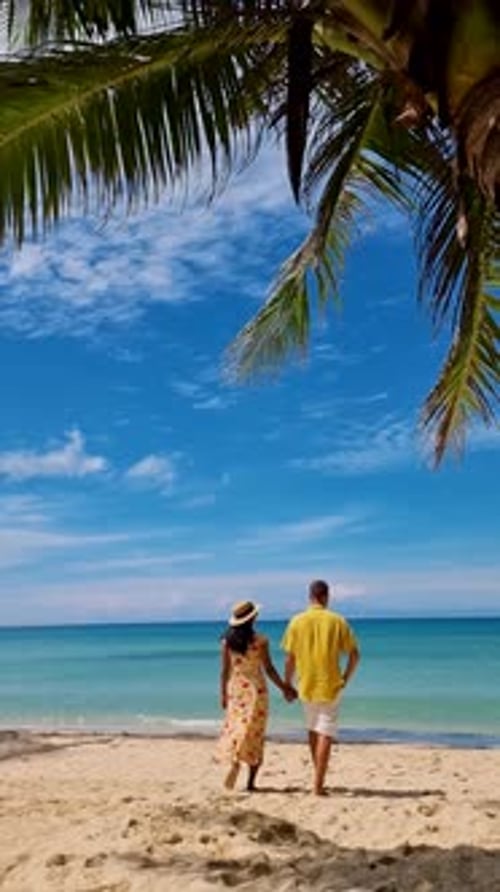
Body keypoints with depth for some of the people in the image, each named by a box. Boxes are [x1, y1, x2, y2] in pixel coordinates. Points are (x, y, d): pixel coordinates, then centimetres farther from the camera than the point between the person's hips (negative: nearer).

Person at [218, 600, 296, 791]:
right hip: (256, 689, -2)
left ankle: (234, 762, -17)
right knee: (255, 733, 6)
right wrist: (284, 688, 3)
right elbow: (268, 669, -8)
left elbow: (225, 670, 1)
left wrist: (223, 693, 11)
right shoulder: (260, 641, -10)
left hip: (235, 689, 2)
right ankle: (250, 782, 6)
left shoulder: (227, 641, -2)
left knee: (235, 728, 11)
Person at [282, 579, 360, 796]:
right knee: (325, 735, 2)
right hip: (331, 686, -2)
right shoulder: (337, 621, -5)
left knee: (313, 731, 20)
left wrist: (287, 685, 10)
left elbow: (289, 658, -2)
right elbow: (354, 654, -3)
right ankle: (318, 785, -3)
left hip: (306, 686, 2)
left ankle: (319, 779, 27)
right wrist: (345, 679, 10)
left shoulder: (297, 621, -3)